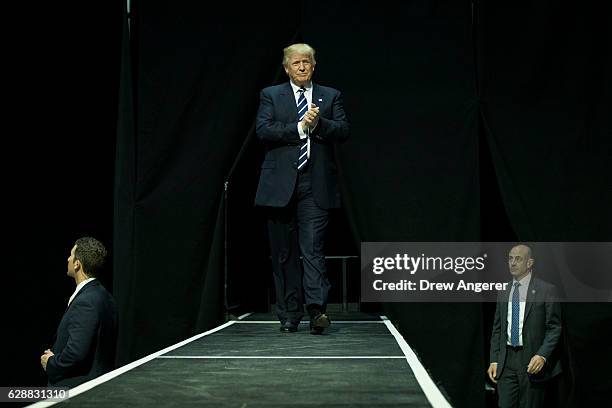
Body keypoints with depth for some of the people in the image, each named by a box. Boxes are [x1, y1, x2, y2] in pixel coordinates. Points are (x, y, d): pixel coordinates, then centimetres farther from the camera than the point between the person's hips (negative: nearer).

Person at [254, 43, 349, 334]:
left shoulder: (330, 96, 13)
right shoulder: (271, 95, 10)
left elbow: (344, 131, 2)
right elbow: (263, 130, -5)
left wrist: (319, 122, -15)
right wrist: (300, 127, -12)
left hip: (315, 185, -1)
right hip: (280, 184, 1)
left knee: (313, 248, -11)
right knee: (284, 253, 5)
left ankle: (317, 309, -16)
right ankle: (289, 315, 13)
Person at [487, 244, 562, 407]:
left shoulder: (546, 290, -4)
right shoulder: (503, 293, 13)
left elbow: (555, 328, -6)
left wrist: (542, 355, -18)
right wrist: (494, 360, 7)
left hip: (533, 361, -4)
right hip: (506, 361, 4)